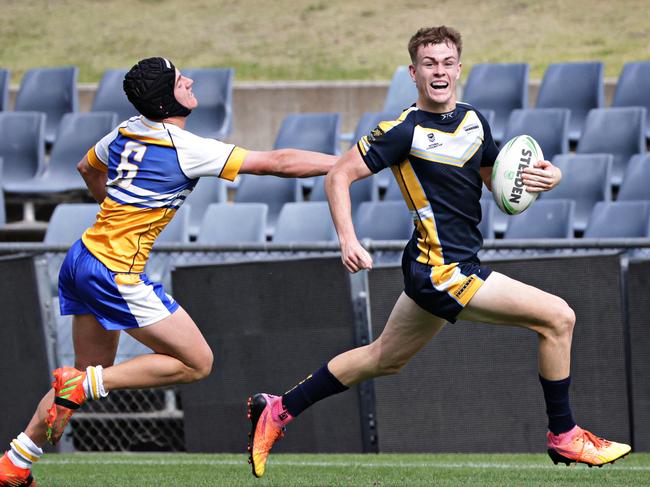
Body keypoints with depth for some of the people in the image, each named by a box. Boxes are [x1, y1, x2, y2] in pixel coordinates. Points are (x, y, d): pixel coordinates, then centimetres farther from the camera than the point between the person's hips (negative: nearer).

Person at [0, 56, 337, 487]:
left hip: (82, 260, 9)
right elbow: (278, 163, -14)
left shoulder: (126, 132, 7)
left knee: (91, 374, 20)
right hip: (116, 275, -9)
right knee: (197, 363, 0)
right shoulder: (187, 149, -16)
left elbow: (87, 168, 28)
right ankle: (82, 386, -5)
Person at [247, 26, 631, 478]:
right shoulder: (404, 131, -13)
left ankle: (277, 412, 30)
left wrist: (542, 177, 1)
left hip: (458, 264, 9)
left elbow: (493, 176, 21)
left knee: (385, 359, 21)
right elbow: (339, 175, -9)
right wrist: (348, 240, -21)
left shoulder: (473, 119, 8)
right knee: (558, 317, -11)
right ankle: (564, 436, 3)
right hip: (442, 269, -9)